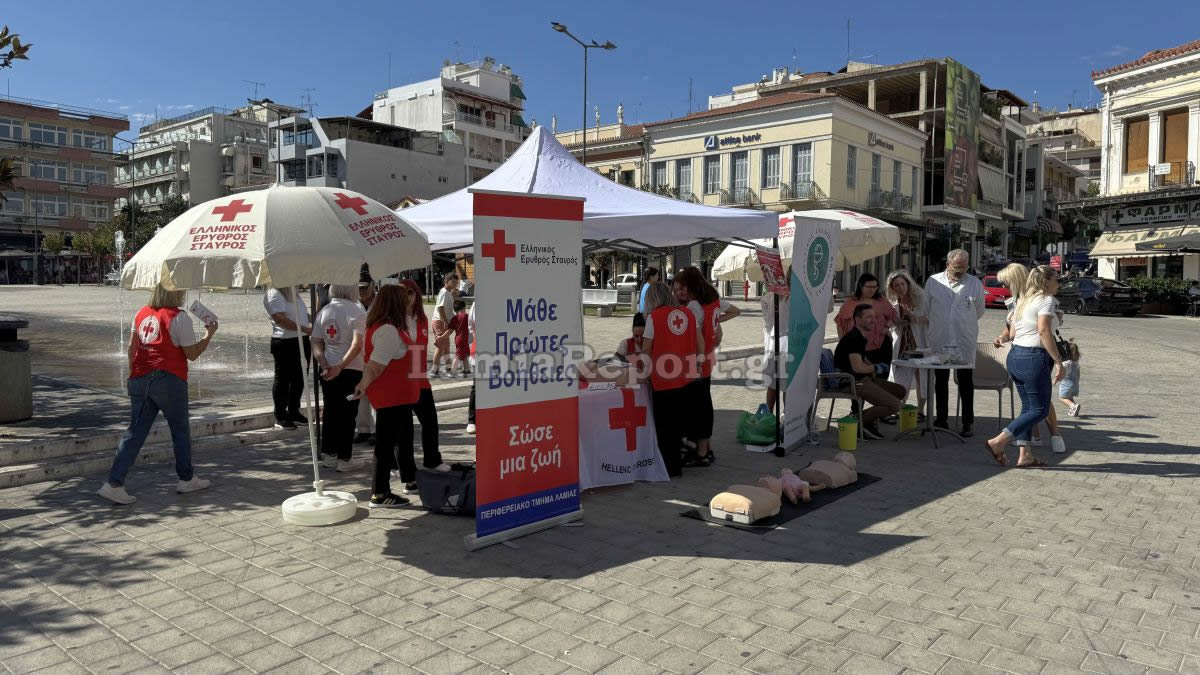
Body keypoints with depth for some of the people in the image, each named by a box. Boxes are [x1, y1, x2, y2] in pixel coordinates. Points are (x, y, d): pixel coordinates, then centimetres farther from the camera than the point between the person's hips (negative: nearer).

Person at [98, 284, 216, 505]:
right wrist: (209, 333, 4)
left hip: (140, 380, 6)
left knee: (135, 432, 8)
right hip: (168, 380, -6)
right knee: (180, 429, 11)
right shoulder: (179, 317, -11)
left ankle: (113, 484, 0)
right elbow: (192, 354, -7)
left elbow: (131, 348, 13)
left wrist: (133, 375, 20)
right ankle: (186, 479, 22)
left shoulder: (141, 313, 10)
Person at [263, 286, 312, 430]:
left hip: (302, 340, 9)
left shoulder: (294, 293, 16)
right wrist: (305, 329, -24)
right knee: (282, 379, 0)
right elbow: (280, 319, -22)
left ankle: (293, 411, 27)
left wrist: (311, 325, 8)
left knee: (299, 378, 14)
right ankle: (280, 417, 8)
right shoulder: (273, 294, -12)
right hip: (285, 343, -9)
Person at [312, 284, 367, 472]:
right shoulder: (357, 311, -11)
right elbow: (357, 345, -20)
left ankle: (330, 455, 21)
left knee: (330, 412, 14)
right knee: (347, 414, 3)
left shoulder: (323, 312, 5)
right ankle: (345, 459, 8)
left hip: (328, 370, 5)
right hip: (351, 370, -5)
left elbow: (316, 344, 1)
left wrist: (325, 366, -7)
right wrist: (340, 366, -18)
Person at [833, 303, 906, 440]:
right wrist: (875, 368, -7)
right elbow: (857, 367, -27)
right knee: (895, 406, -17)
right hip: (853, 382, -11)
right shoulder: (853, 338, -19)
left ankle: (871, 420, 13)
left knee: (900, 391, 12)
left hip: (864, 378, 11)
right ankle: (860, 420, -1)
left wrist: (870, 365, 10)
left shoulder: (860, 337, 15)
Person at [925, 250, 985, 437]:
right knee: (940, 381, 11)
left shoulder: (975, 284, 2)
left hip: (965, 342, -1)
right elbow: (926, 308, 14)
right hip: (939, 340, 1)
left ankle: (968, 423, 6)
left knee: (966, 383, 0)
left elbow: (979, 311, 14)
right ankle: (941, 418, 22)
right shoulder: (933, 281, 3)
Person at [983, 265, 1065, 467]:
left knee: (1027, 407, 13)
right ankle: (998, 442, -7)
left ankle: (1024, 455, 12)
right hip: (1034, 358, -9)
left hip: (1015, 355, 9)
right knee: (1040, 410, -1)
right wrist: (1058, 361, -19)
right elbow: (1044, 331, -19)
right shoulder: (1046, 300, -8)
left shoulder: (1023, 301, 18)